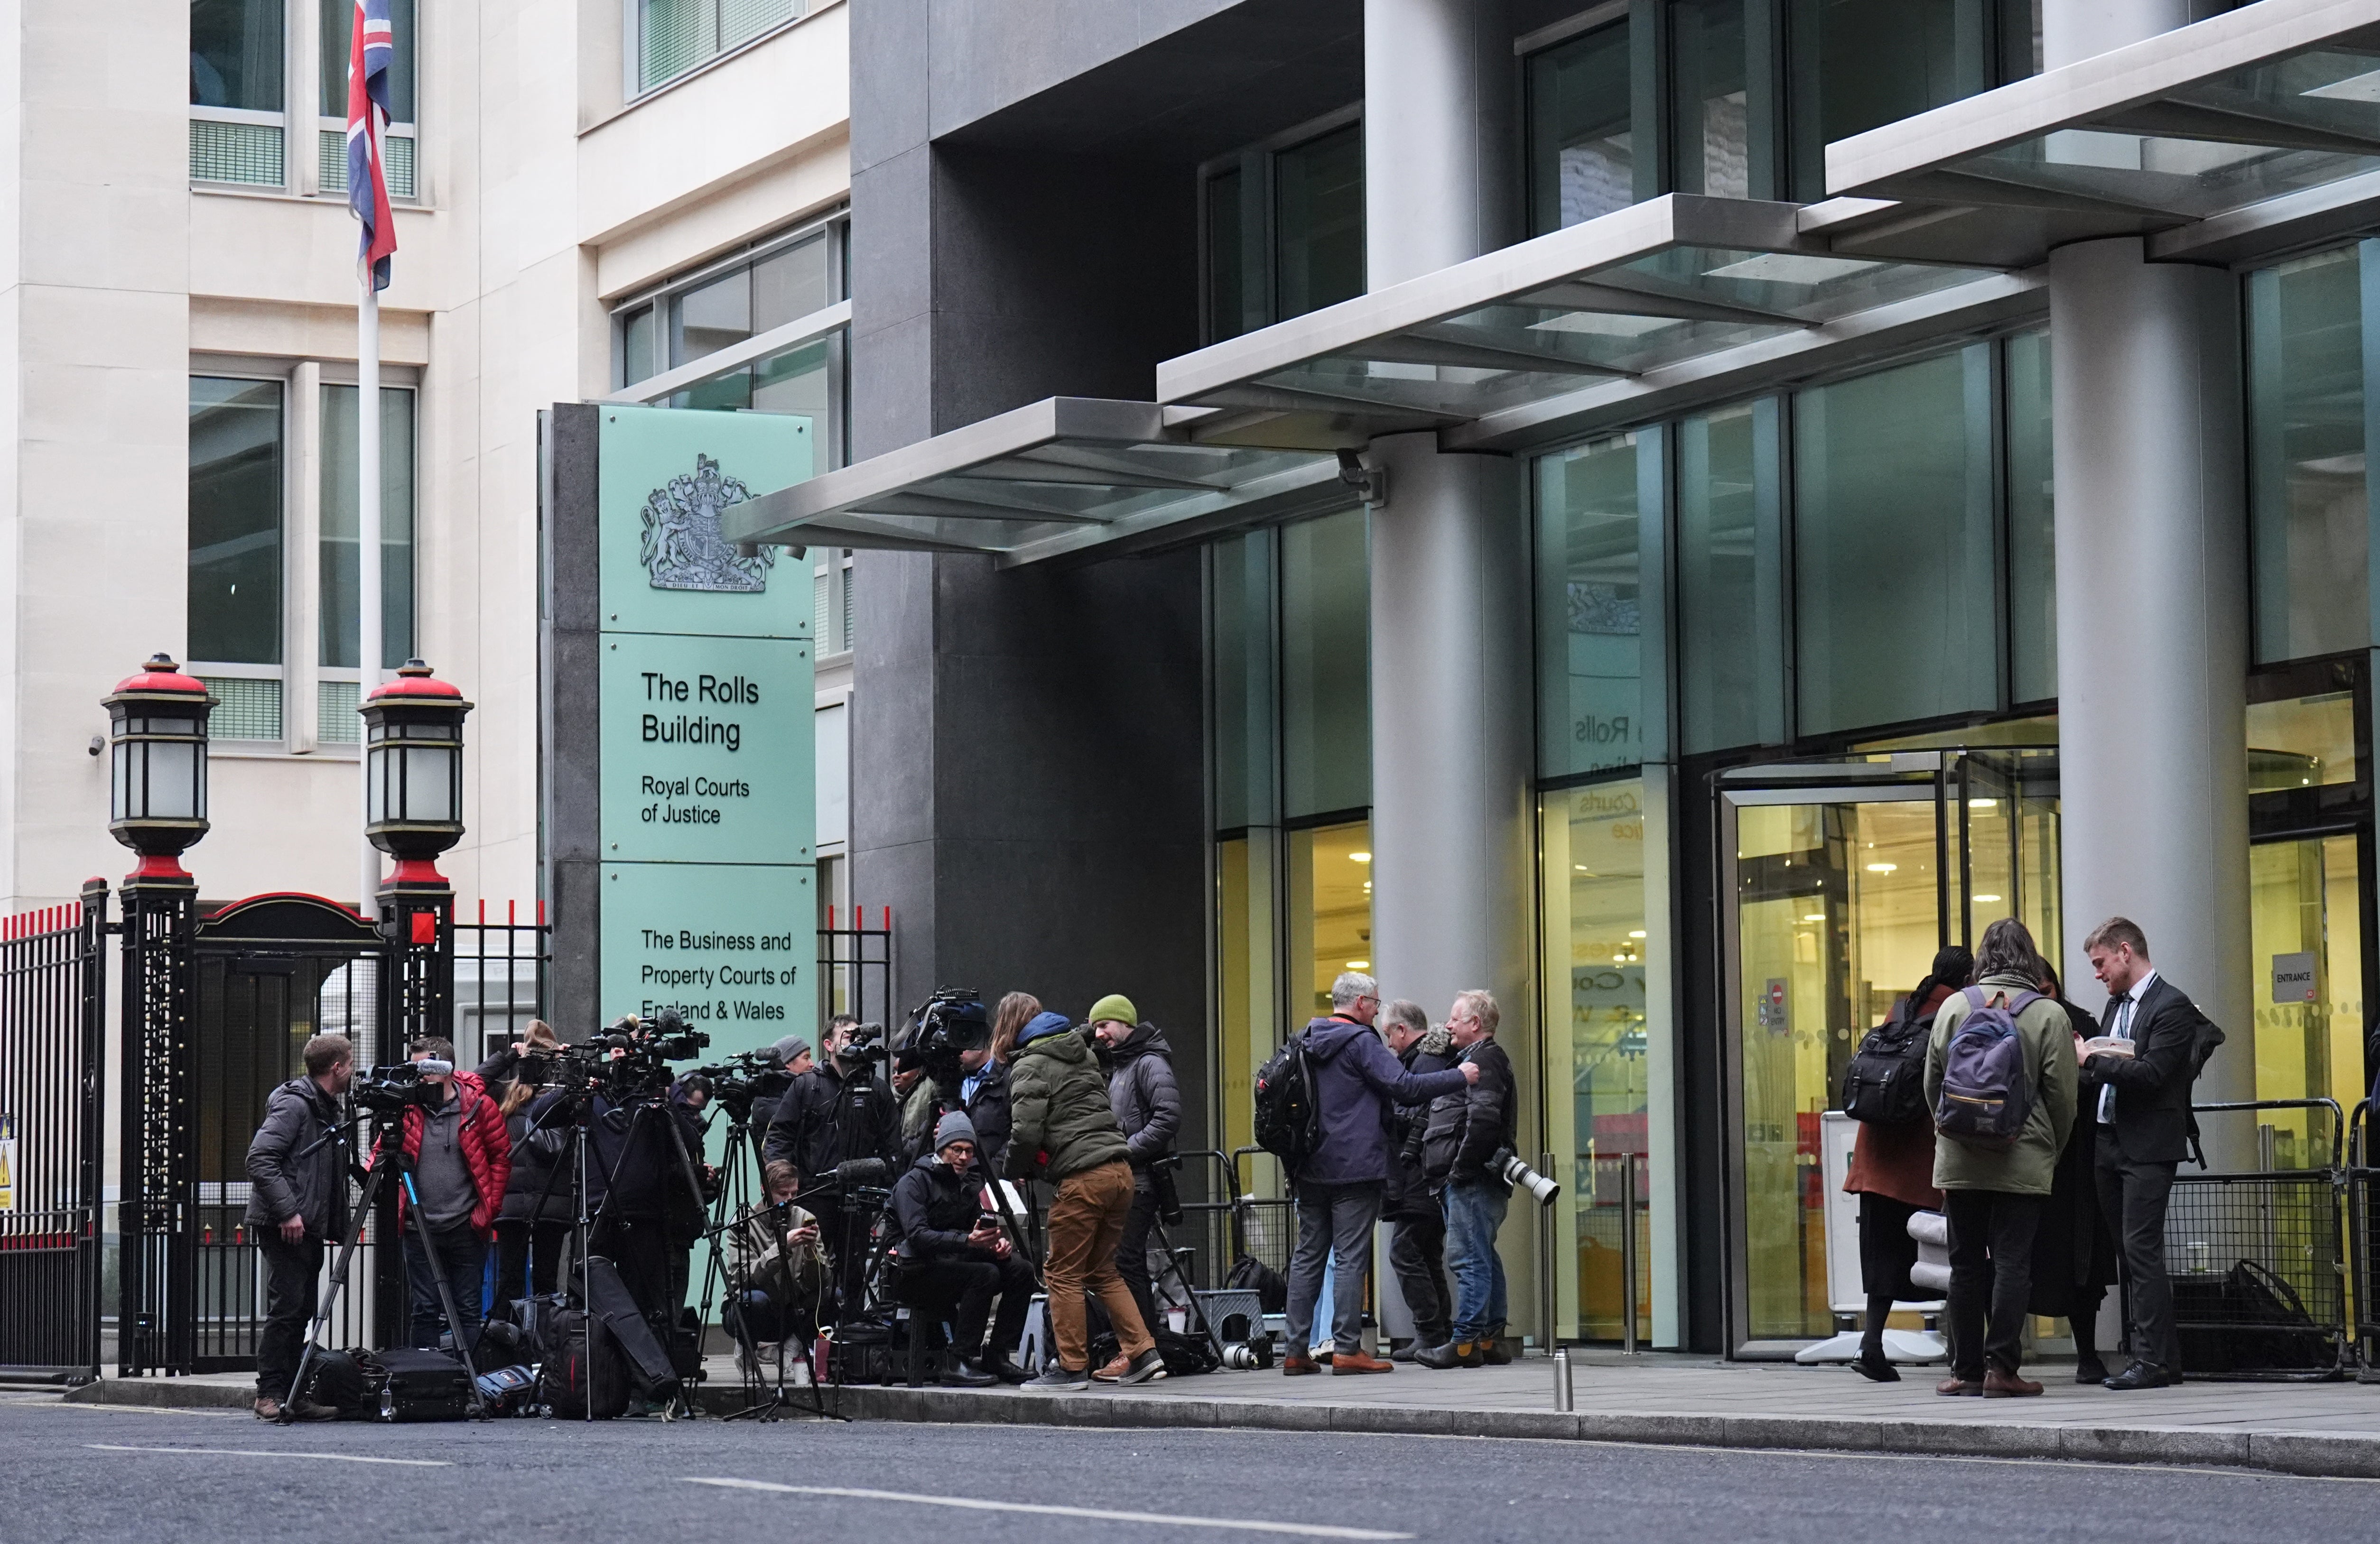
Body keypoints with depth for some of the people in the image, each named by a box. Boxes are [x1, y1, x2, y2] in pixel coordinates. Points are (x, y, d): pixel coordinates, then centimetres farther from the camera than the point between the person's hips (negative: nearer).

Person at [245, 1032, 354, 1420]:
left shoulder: (327, 1109, 19)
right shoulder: (293, 1105, -11)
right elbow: (260, 1159, -19)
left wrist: (337, 1225, 16)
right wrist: (287, 1210, -23)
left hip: (308, 1227, 10)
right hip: (284, 1227, -10)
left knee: (300, 1312, 9)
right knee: (286, 1308, -10)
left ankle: (293, 1396, 11)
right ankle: (270, 1395, -7)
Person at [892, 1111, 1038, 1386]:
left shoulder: (970, 1185, 16)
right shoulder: (914, 1182, -9)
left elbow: (982, 1231, 14)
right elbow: (917, 1236, -22)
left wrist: (998, 1242, -11)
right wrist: (966, 1241, -35)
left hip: (956, 1265, 8)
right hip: (919, 1275, -8)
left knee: (1021, 1271, -11)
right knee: (985, 1274, -30)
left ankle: (998, 1356, -11)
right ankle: (959, 1363, -30)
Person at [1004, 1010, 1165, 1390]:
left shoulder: (1030, 1067, -1)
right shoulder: (1083, 1058, 22)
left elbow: (1026, 1130, -11)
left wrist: (1014, 1173, 6)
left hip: (1082, 1178, -8)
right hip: (1119, 1171, 8)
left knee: (1062, 1274, 1)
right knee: (1102, 1270, 17)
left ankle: (1072, 1367, 1)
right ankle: (1142, 1351, 11)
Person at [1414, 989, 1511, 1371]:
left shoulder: (1484, 1061, -11)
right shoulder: (1481, 1059, 22)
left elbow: (1483, 1118, -22)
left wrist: (1461, 1168, -20)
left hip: (1472, 1181, -11)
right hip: (1471, 1181, 11)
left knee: (1468, 1259, -10)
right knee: (1483, 1257, 12)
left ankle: (1465, 1342, -10)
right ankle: (1491, 1337, 16)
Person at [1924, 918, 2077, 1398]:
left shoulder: (1954, 1007, 3)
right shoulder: (2048, 1014, -4)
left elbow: (1932, 1083, 7)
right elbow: (2062, 1094, -3)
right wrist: (2051, 1150, 11)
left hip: (1959, 1161, 2)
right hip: (2024, 1161, -2)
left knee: (1966, 1264, 8)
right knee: (2012, 1262, 0)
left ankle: (1967, 1368, 10)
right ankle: (2001, 1366, -5)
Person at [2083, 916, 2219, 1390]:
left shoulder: (2171, 1005, -9)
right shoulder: (2116, 1005, 18)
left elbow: (2150, 1073, -19)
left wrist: (2091, 1060, -16)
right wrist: (2084, 1059, 1)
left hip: (2148, 1148, -9)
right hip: (2110, 1143, 9)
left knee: (2141, 1249, -11)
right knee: (2130, 1253, 9)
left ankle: (2153, 1360, -9)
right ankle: (2157, 1355, 14)